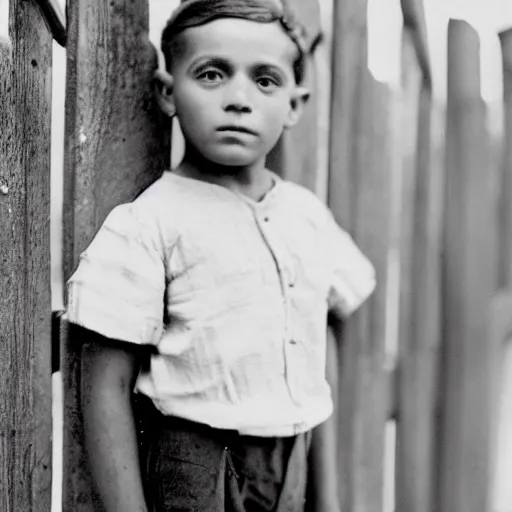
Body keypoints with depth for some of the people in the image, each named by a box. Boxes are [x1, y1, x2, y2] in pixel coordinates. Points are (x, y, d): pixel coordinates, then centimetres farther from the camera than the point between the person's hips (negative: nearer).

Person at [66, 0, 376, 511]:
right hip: (197, 469, -5)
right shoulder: (145, 226, -15)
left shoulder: (308, 214, 3)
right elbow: (107, 388, -14)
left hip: (292, 465, 5)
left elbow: (348, 298, 18)